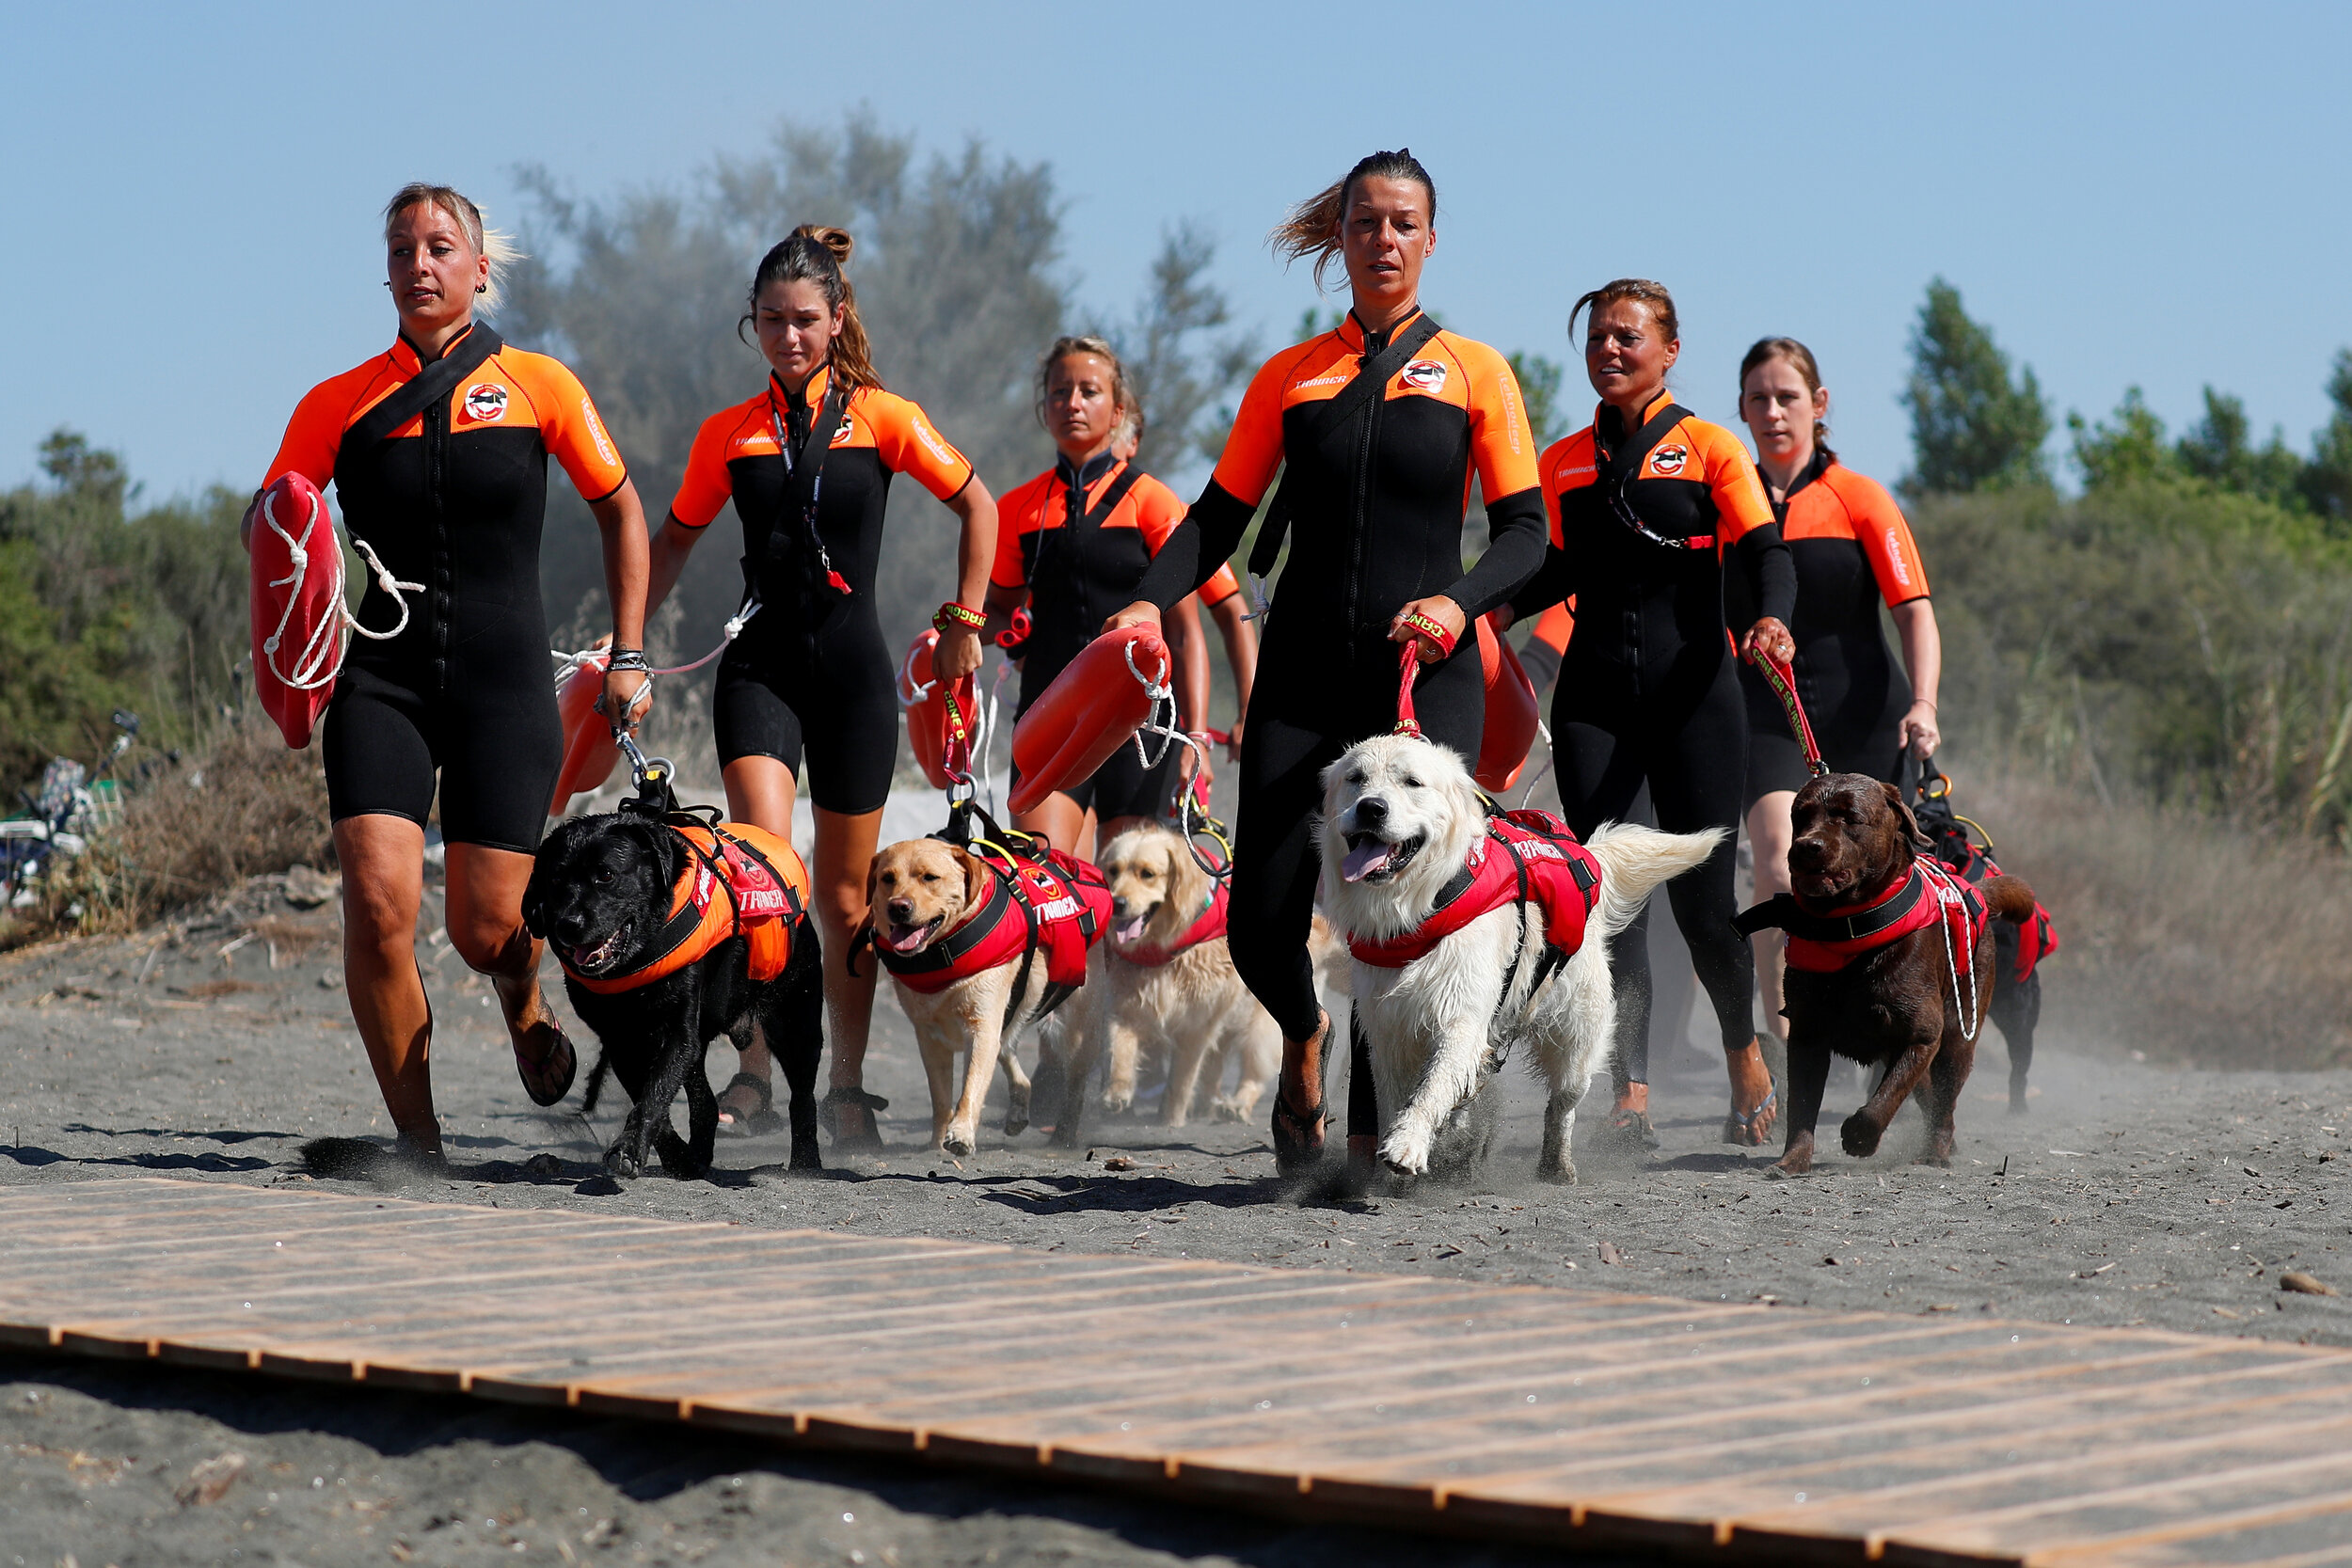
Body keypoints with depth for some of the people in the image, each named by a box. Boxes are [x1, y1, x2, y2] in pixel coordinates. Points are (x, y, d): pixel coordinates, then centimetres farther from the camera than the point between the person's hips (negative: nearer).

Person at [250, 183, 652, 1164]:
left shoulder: (538, 387, 4)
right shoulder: (341, 403, 5)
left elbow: (621, 510, 14)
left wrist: (628, 658, 10)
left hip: (504, 679, -1)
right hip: (381, 678, 1)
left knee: (486, 926, -3)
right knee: (377, 903, -17)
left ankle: (524, 1005, 36)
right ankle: (417, 1138, -3)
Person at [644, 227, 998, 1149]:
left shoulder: (881, 418, 0)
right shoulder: (729, 434, 5)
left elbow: (977, 505, 10)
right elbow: (676, 539, 18)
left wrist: (963, 621, 6)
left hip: (853, 667, 0)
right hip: (760, 664, 1)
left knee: (844, 898, 6)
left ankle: (849, 1090, 20)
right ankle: (754, 1079, -17)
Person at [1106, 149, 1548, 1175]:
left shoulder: (1473, 372, 7)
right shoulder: (1290, 378, 12)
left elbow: (1525, 533, 3)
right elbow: (1219, 517, 11)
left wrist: (1458, 601, -16)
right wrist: (1151, 600, -6)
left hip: (1428, 676, -2)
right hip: (1303, 677, 2)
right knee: (1262, 924, -4)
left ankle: (1370, 1140, 2)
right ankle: (1304, 1036, 29)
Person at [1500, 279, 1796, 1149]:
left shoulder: (1710, 449, 3)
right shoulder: (1563, 463, 14)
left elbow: (1765, 551, -7)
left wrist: (1770, 619, -27)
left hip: (1693, 692, -3)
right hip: (1594, 697, 3)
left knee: (1700, 897, 0)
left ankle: (1745, 1056, 27)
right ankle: (1631, 1095, -9)